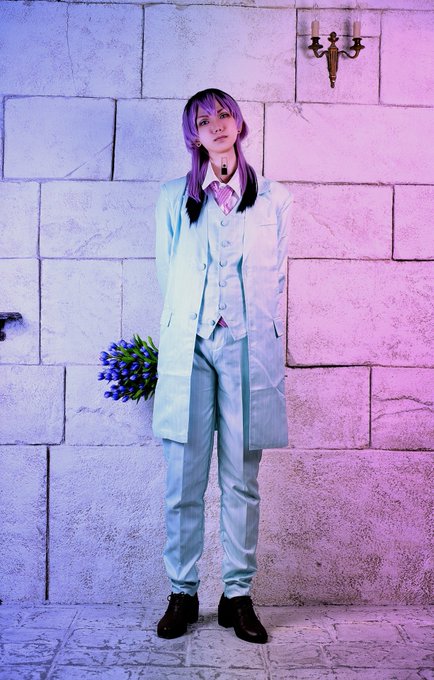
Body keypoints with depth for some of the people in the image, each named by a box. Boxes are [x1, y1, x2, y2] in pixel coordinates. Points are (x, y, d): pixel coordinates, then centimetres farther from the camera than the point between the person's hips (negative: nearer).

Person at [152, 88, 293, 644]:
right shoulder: (173, 198, 13)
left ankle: (238, 595, 16)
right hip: (188, 348, 0)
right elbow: (167, 275, 13)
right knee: (183, 482, 1)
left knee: (242, 481, 4)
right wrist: (192, 325, 6)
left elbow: (275, 276, 13)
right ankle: (182, 593, 15)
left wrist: (249, 329, 5)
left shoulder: (273, 199, 12)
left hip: (248, 348, 0)